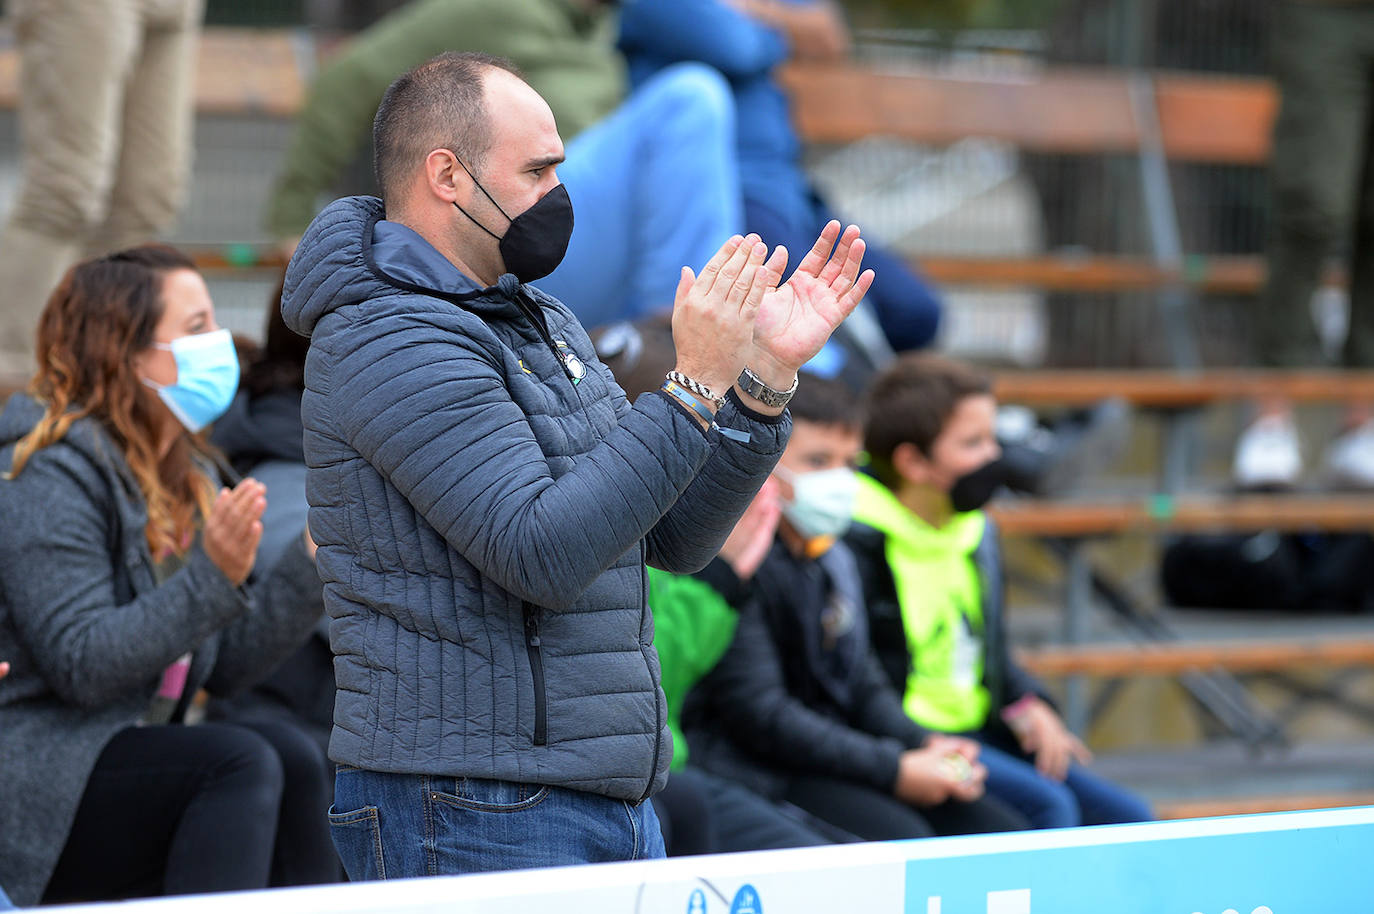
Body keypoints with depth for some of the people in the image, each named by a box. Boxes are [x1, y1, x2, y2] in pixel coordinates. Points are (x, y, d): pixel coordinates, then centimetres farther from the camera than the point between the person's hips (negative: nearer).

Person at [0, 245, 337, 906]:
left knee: (294, 762, -16)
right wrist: (213, 579, -28)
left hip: (129, 763, 8)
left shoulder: (188, 477, 16)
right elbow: (80, 666, -22)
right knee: (239, 764, -27)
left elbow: (224, 665, 10)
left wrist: (314, 561, 0)